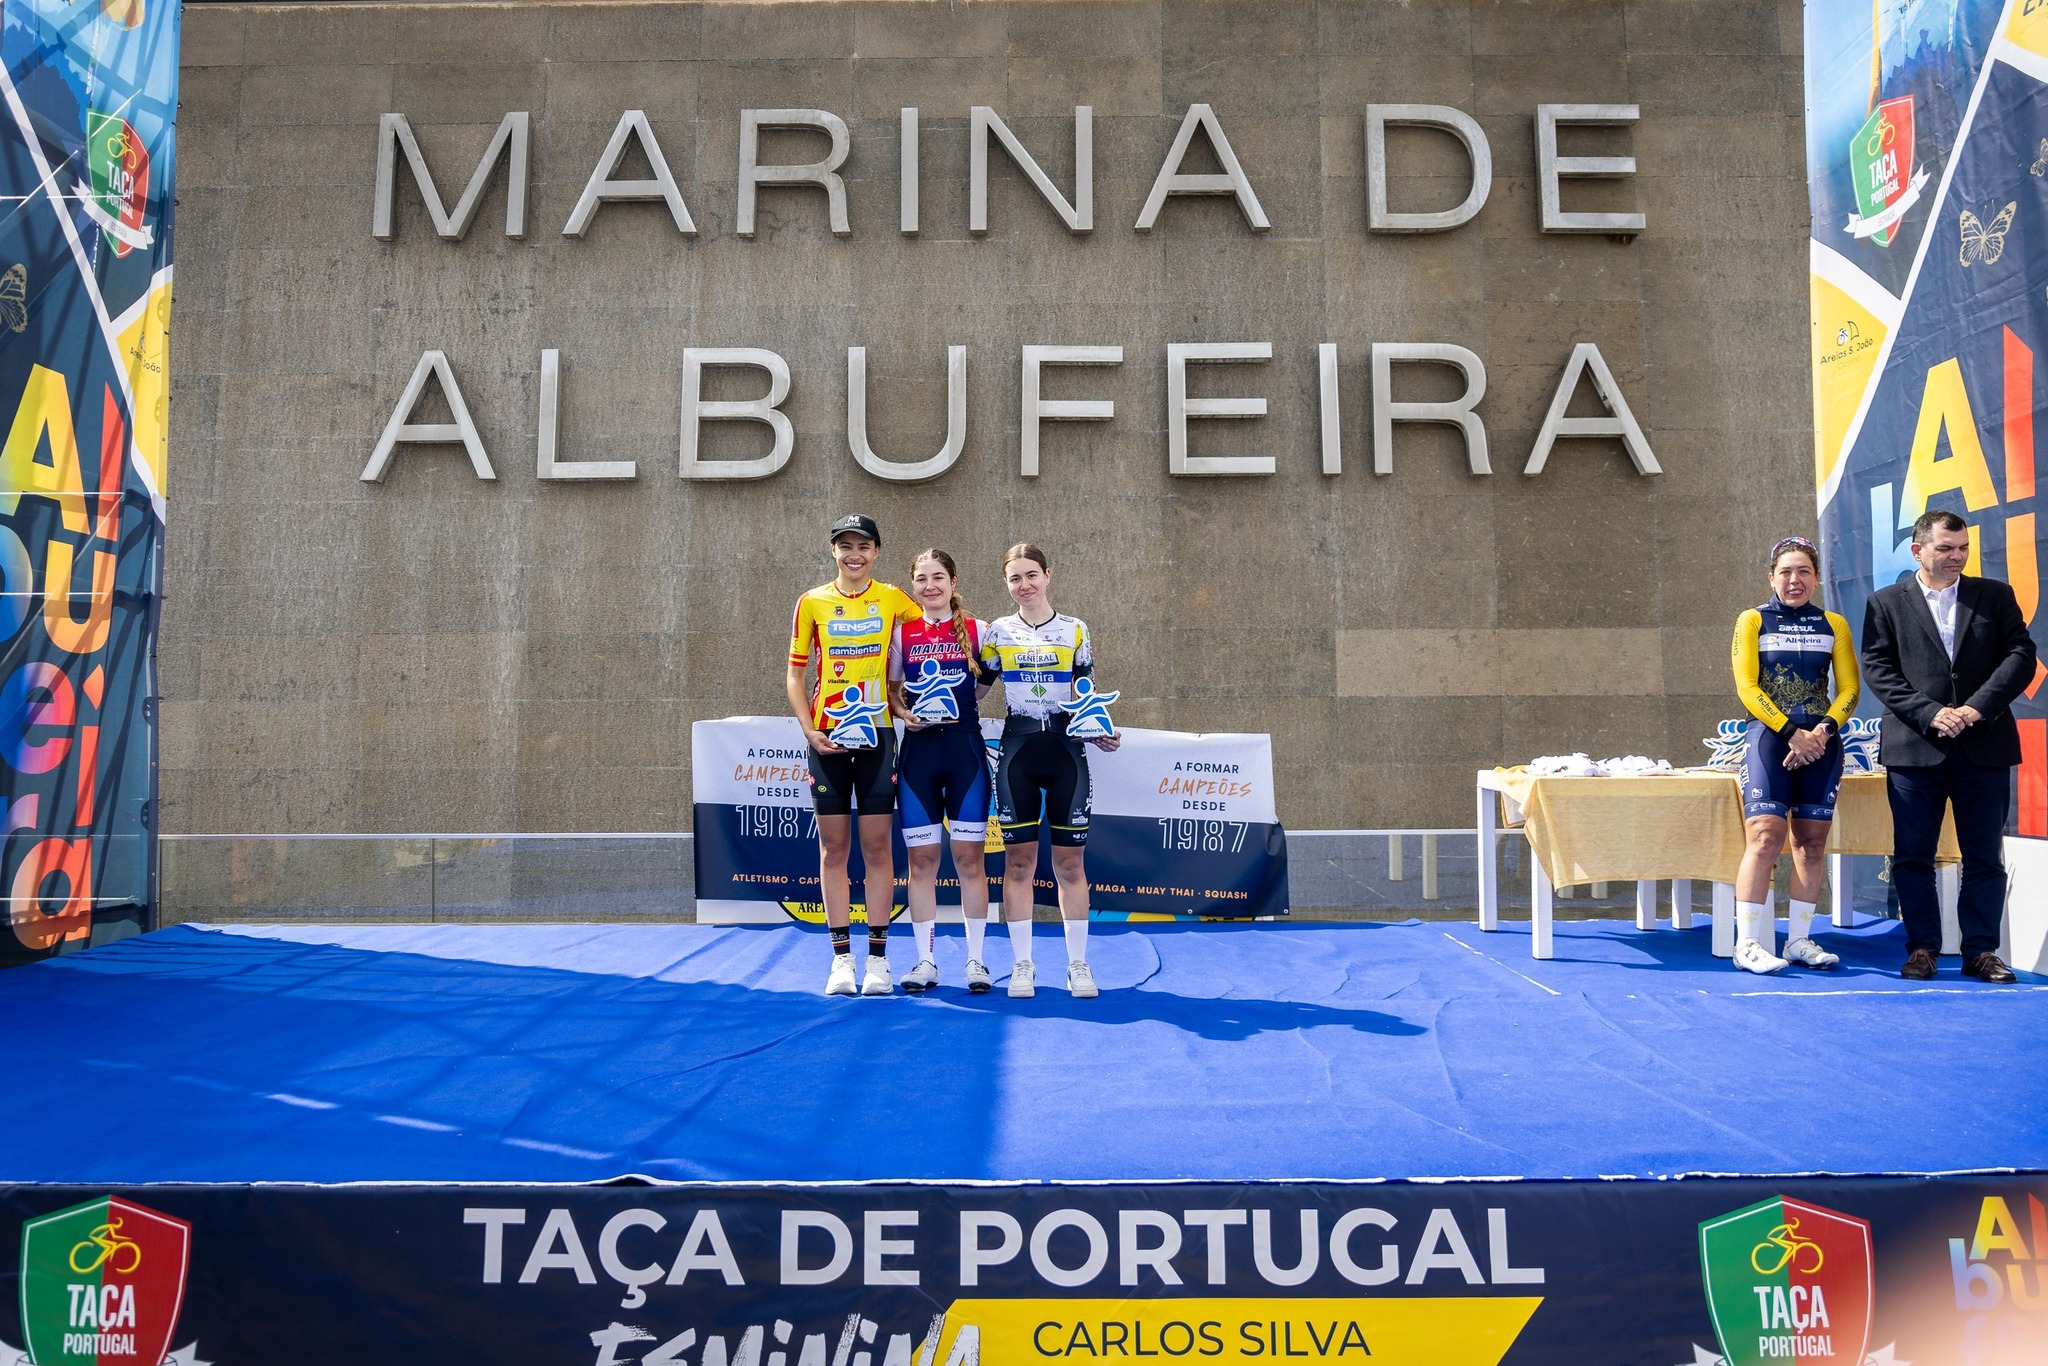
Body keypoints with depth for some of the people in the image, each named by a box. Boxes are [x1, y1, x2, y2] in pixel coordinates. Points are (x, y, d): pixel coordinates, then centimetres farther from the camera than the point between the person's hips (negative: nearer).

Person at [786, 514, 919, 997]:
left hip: (877, 735, -1)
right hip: (827, 737, 1)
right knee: (833, 848, 3)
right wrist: (809, 730, -6)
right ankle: (842, 957, 11)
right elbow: (795, 672, 7)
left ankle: (878, 957, 7)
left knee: (877, 846, 1)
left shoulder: (893, 599, 3)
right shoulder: (812, 602, 5)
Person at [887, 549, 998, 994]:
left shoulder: (977, 630, 4)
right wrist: (901, 711, -4)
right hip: (918, 750, 1)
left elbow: (990, 683, 12)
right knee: (921, 858, 4)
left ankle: (975, 960, 11)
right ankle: (925, 961, 14)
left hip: (965, 747, -1)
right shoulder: (902, 633, 7)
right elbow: (890, 687, 14)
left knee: (969, 856, 1)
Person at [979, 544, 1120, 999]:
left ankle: (1078, 964, 13)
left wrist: (1100, 732, -5)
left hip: (1065, 749, 0)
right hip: (1017, 750, 0)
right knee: (1018, 858, 2)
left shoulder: (1075, 630, 6)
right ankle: (1022, 964, 12)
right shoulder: (997, 632, 7)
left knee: (1069, 860, 3)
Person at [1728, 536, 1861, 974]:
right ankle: (1747, 944, -9)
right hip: (1769, 739, -3)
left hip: (1821, 744, 4)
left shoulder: (1833, 625, 12)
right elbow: (1747, 687, -4)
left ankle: (1799, 939, 14)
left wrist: (1823, 731, -10)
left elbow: (1849, 689, 7)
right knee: (1765, 837, -12)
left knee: (1812, 842, 4)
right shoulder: (1753, 621, 4)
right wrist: (1792, 733, -12)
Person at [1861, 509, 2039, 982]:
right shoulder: (1885, 603, 7)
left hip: (1984, 746, 1)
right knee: (1912, 855, 2)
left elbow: (2021, 655, 1)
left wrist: (1976, 708, -12)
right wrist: (1929, 713, -13)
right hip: (1914, 747, -1)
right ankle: (1922, 948, 12)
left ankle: (1980, 951, 13)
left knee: (1984, 856, 5)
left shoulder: (1996, 596, 11)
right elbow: (1876, 668, -2)